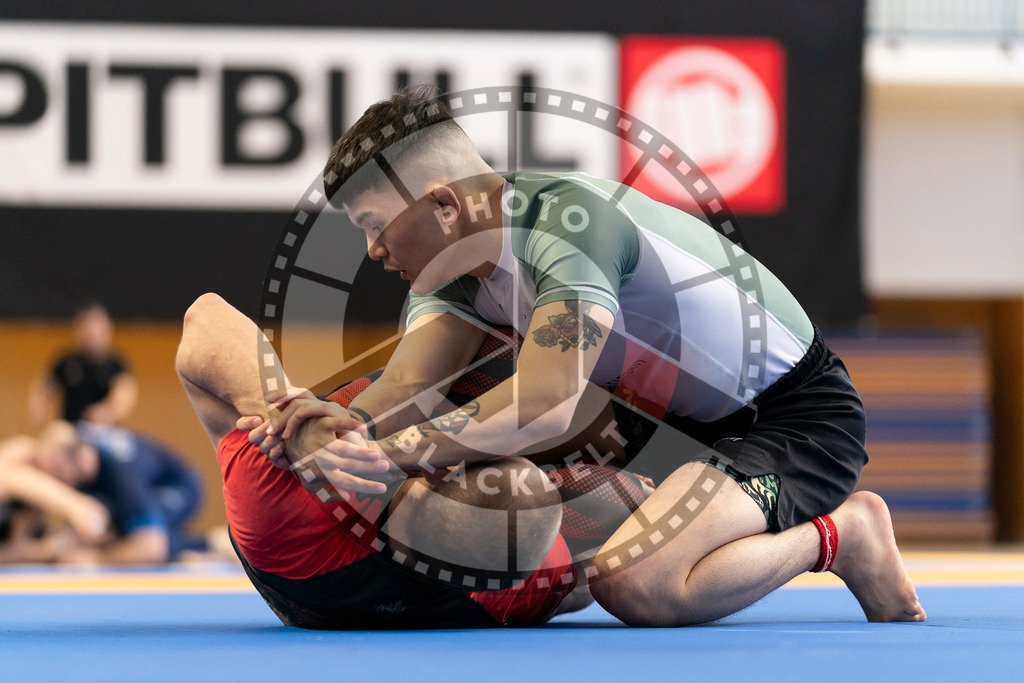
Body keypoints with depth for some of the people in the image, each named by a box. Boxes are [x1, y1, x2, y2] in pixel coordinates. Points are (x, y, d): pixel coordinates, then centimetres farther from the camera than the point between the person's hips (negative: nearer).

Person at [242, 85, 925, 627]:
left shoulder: (572, 223, -30)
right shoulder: (456, 258, -2)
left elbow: (546, 404, -40)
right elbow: (414, 378, -13)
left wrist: (396, 452, -47)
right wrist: (354, 421, -36)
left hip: (803, 419, -10)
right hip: (704, 422, 10)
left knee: (633, 587, -31)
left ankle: (839, 537, -5)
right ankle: (813, 515, 25)